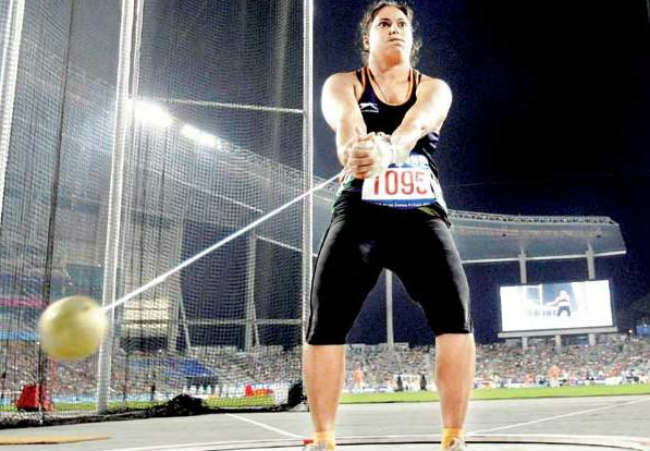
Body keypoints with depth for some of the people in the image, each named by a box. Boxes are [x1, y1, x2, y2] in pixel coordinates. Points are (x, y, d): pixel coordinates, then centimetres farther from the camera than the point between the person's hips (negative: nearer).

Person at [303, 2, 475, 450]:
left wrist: (387, 150, -43)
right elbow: (345, 121, -19)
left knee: (455, 316, -17)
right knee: (325, 323, -13)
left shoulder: (434, 89, 8)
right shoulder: (343, 85, 7)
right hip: (360, 214, 0)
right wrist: (355, 145, -46)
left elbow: (415, 126, -18)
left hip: (422, 215, 1)